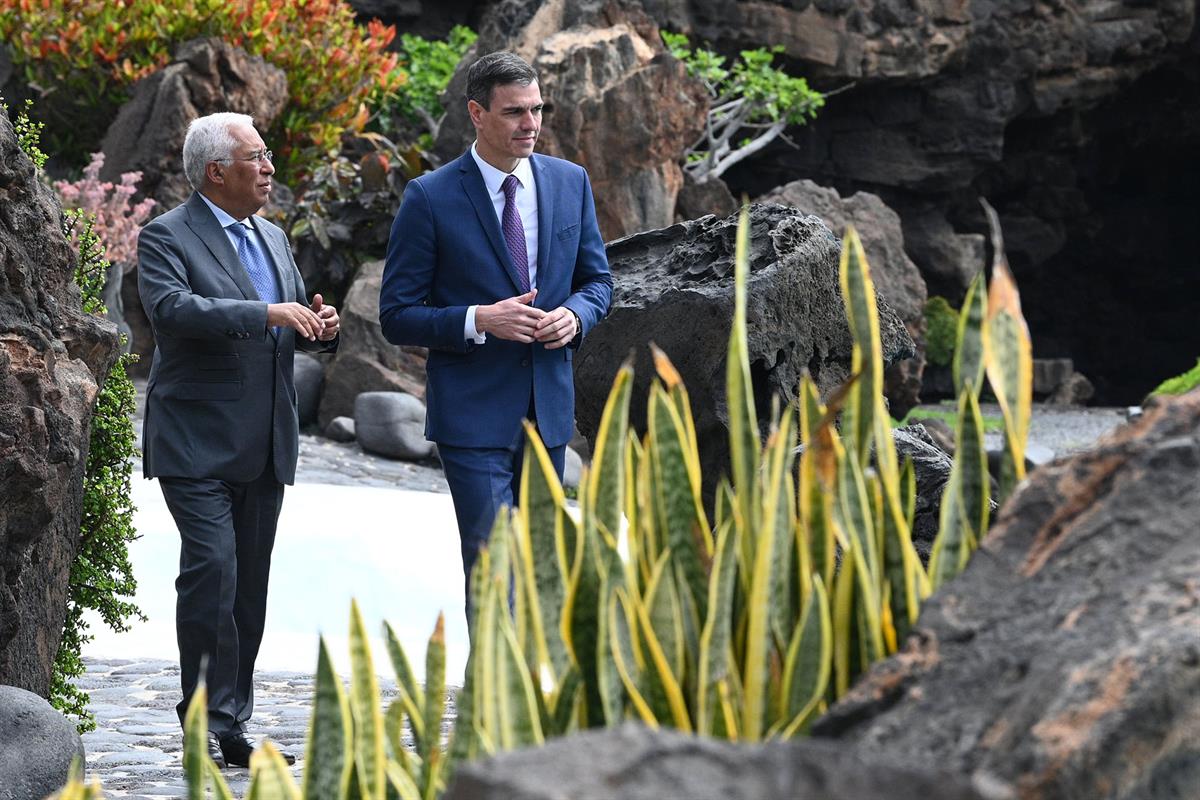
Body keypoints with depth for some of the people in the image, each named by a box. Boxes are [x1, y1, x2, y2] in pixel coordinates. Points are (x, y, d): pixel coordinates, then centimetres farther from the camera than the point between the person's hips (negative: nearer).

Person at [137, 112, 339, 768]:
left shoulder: (272, 239, 18)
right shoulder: (167, 237, -6)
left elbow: (294, 326, 25)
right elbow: (171, 307, -24)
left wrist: (319, 327, 0)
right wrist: (267, 313, -28)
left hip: (264, 447, 7)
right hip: (197, 444, -7)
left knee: (249, 587, 8)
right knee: (210, 573, -16)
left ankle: (232, 727, 13)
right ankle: (207, 725, -10)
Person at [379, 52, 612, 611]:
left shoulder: (570, 183, 6)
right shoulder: (431, 198, -9)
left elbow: (597, 280, 16)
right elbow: (398, 317, -7)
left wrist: (574, 315, -8)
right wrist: (479, 320, -22)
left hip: (548, 407, 5)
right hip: (474, 413, -5)